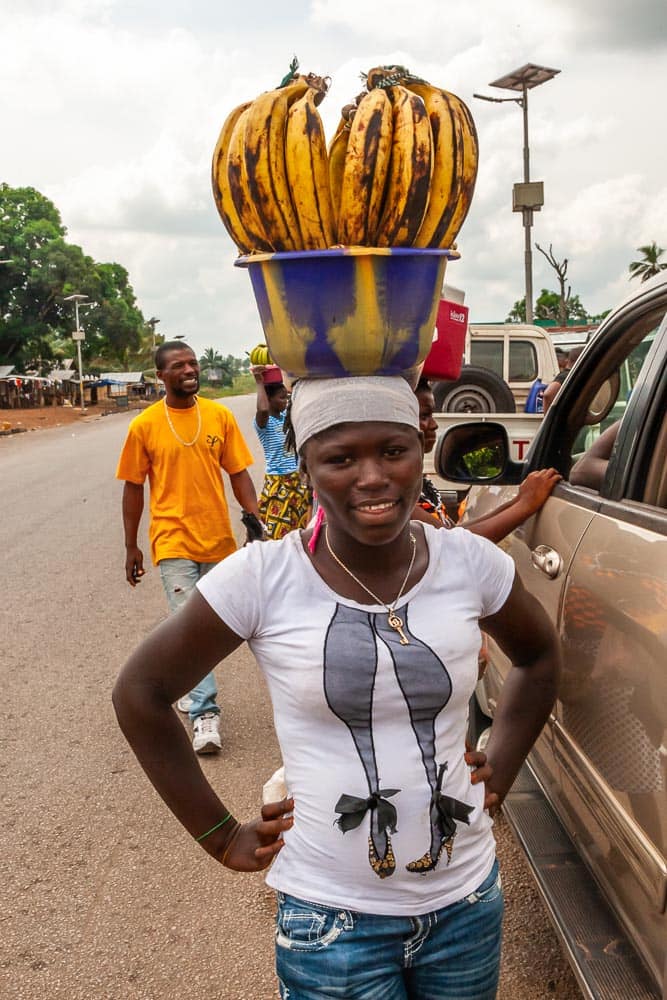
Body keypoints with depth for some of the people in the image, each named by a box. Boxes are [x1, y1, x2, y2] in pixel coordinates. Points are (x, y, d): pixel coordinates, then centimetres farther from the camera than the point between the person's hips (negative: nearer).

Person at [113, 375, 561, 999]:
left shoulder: (470, 562, -9)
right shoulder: (263, 578, -17)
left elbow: (539, 656, 11)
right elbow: (141, 691, -6)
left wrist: (498, 775, 4)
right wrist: (221, 836, -5)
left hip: (467, 904, 3)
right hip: (333, 919, -3)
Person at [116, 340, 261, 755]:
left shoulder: (220, 416, 1)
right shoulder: (144, 425, -4)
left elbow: (239, 474, 5)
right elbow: (134, 488, 2)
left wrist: (255, 521, -6)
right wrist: (131, 548, 4)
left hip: (218, 539, 3)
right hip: (173, 541, -3)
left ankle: (194, 688, 36)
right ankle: (205, 713, -3)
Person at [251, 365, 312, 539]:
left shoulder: (287, 416, 5)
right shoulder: (263, 422, -15)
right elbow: (263, 409, -39)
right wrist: (259, 382, -26)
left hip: (298, 480, 7)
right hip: (278, 483, -7)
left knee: (300, 529, 16)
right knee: (278, 532, -1)